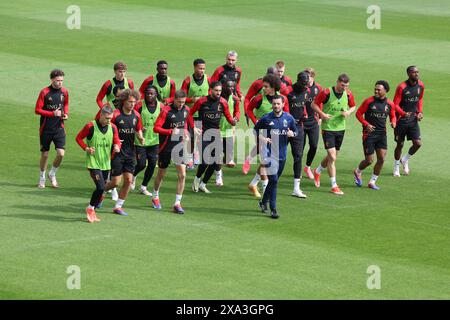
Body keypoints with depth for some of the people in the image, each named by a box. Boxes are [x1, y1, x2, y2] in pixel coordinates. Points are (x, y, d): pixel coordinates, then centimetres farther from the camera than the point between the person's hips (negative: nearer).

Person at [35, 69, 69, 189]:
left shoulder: (64, 92, 1)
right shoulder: (44, 92, -11)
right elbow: (37, 110, -10)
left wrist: (65, 114, 0)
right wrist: (53, 113, -20)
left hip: (59, 128, 2)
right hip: (46, 128, -2)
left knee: (61, 153, -9)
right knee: (44, 154, 7)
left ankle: (52, 174, 16)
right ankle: (42, 178, 28)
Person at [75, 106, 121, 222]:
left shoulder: (112, 127, 2)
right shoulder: (90, 126, -11)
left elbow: (117, 141, 8)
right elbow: (79, 138, 0)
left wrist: (117, 147, -15)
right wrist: (86, 148, -14)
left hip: (106, 163, 5)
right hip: (93, 163, -5)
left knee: (101, 188, 11)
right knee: (101, 187, -17)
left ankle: (91, 211, 28)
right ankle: (90, 208, 6)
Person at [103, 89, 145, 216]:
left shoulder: (136, 115, 3)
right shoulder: (115, 115, -14)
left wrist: (141, 138, -3)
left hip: (130, 153, 5)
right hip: (117, 152, -5)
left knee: (128, 180, 1)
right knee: (116, 182, -5)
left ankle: (118, 206, 14)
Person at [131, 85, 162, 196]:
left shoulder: (160, 106, -1)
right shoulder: (140, 105, -10)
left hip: (154, 140, 3)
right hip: (140, 140, -3)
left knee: (152, 164, 4)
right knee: (141, 164, -4)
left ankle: (144, 187, 20)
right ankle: (133, 176, 32)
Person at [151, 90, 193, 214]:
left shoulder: (186, 110, 2)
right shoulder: (166, 111, -15)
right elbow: (156, 128, -17)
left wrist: (185, 132, 5)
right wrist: (171, 131, -24)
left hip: (179, 146, 4)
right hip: (166, 147, -4)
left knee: (182, 175, -8)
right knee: (161, 174, 12)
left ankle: (177, 203, -1)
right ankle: (155, 197, 37)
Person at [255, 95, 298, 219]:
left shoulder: (289, 118, 3)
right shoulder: (266, 118, -5)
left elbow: (295, 131, 16)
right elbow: (256, 129, 8)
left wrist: (292, 134, -7)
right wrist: (262, 138, -9)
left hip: (282, 154, 4)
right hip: (269, 154, -4)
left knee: (273, 180, 15)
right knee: (273, 180, -12)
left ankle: (263, 202, 36)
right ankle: (273, 209, -7)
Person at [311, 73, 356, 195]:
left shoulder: (348, 94, -2)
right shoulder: (326, 93, -14)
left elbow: (353, 106, 15)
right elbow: (314, 104, -4)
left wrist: (349, 112, -8)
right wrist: (322, 114, -20)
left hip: (340, 128, 5)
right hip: (328, 129, -5)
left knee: (332, 156, 15)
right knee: (332, 157, -10)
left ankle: (317, 171, 43)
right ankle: (334, 186, -2)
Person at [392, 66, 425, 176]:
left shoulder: (421, 85, 0)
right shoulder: (402, 87, -17)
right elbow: (395, 104, -14)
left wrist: (420, 112, 2)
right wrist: (404, 113, -31)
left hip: (413, 120, 4)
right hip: (401, 120, -4)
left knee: (418, 143, -5)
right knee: (400, 144, 5)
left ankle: (405, 160, 22)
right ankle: (396, 167, 26)